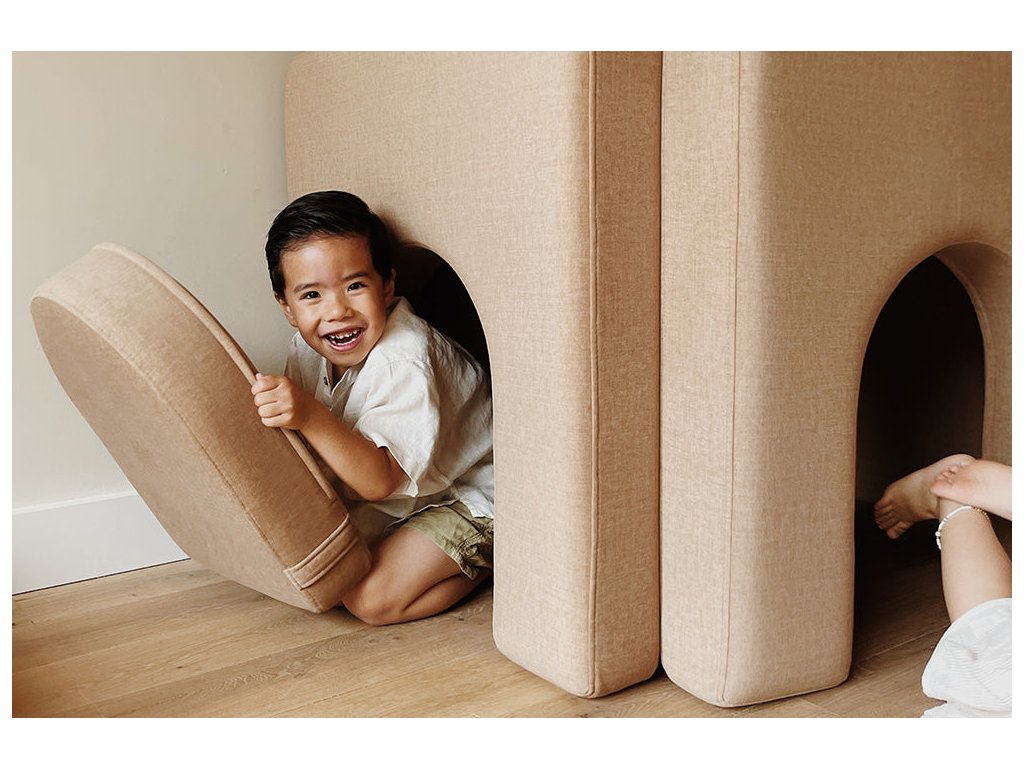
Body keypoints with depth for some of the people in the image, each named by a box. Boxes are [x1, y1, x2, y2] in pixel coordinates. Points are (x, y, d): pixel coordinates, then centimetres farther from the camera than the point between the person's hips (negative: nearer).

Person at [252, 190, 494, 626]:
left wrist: (310, 418, -50)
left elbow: (379, 480, -38)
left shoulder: (402, 361, -33)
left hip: (468, 498, -9)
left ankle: (484, 561, 4)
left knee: (370, 598, -19)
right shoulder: (309, 350, -8)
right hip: (399, 496, 9)